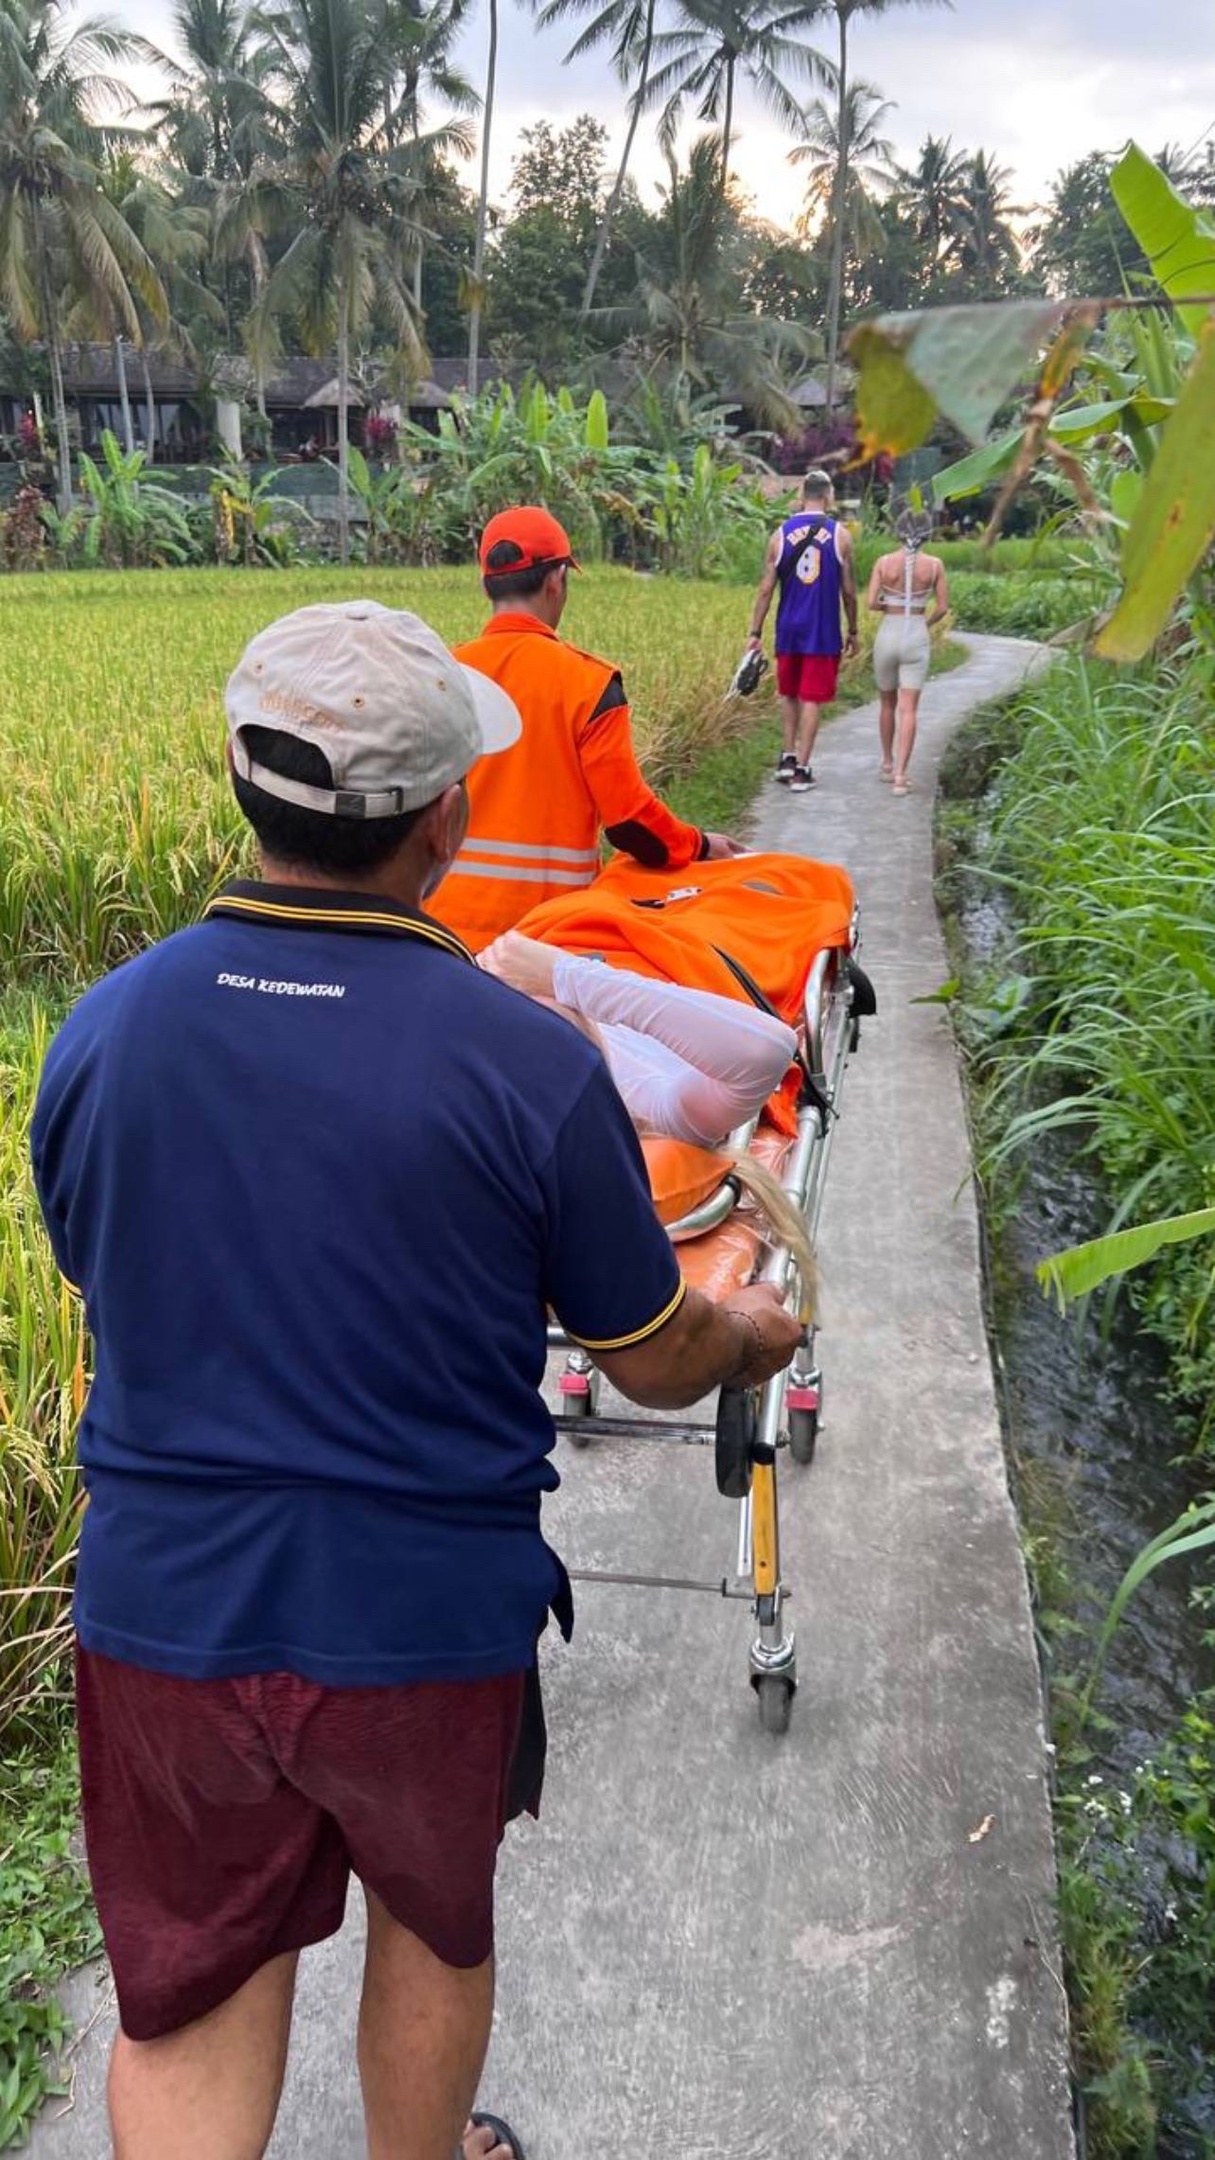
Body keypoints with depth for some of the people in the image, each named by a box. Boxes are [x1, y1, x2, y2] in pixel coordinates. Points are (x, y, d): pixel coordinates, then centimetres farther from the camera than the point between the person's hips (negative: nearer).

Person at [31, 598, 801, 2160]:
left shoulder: (98, 1032, -10)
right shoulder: (528, 1064, -21)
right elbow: (657, 1366, -8)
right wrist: (751, 1337, 15)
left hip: (163, 1610, 2)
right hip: (429, 1623, -1)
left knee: (186, 2007, 21)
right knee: (432, 1930, 28)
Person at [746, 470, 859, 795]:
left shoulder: (781, 534, 2)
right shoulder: (840, 535, -2)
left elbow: (766, 588, 0)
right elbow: (849, 591, 1)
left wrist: (755, 632, 4)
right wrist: (853, 631, 12)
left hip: (789, 630, 2)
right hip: (823, 633, -2)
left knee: (789, 694, 19)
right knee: (813, 699, 3)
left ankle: (788, 757, 15)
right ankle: (802, 769, 2)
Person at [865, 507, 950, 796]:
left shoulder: (884, 562, -4)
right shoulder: (934, 564, -3)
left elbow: (870, 603, -7)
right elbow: (942, 608, -1)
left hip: (887, 634, 1)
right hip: (917, 638, -1)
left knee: (887, 703, 20)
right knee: (908, 709, -3)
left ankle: (887, 764, 33)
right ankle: (900, 775, -12)